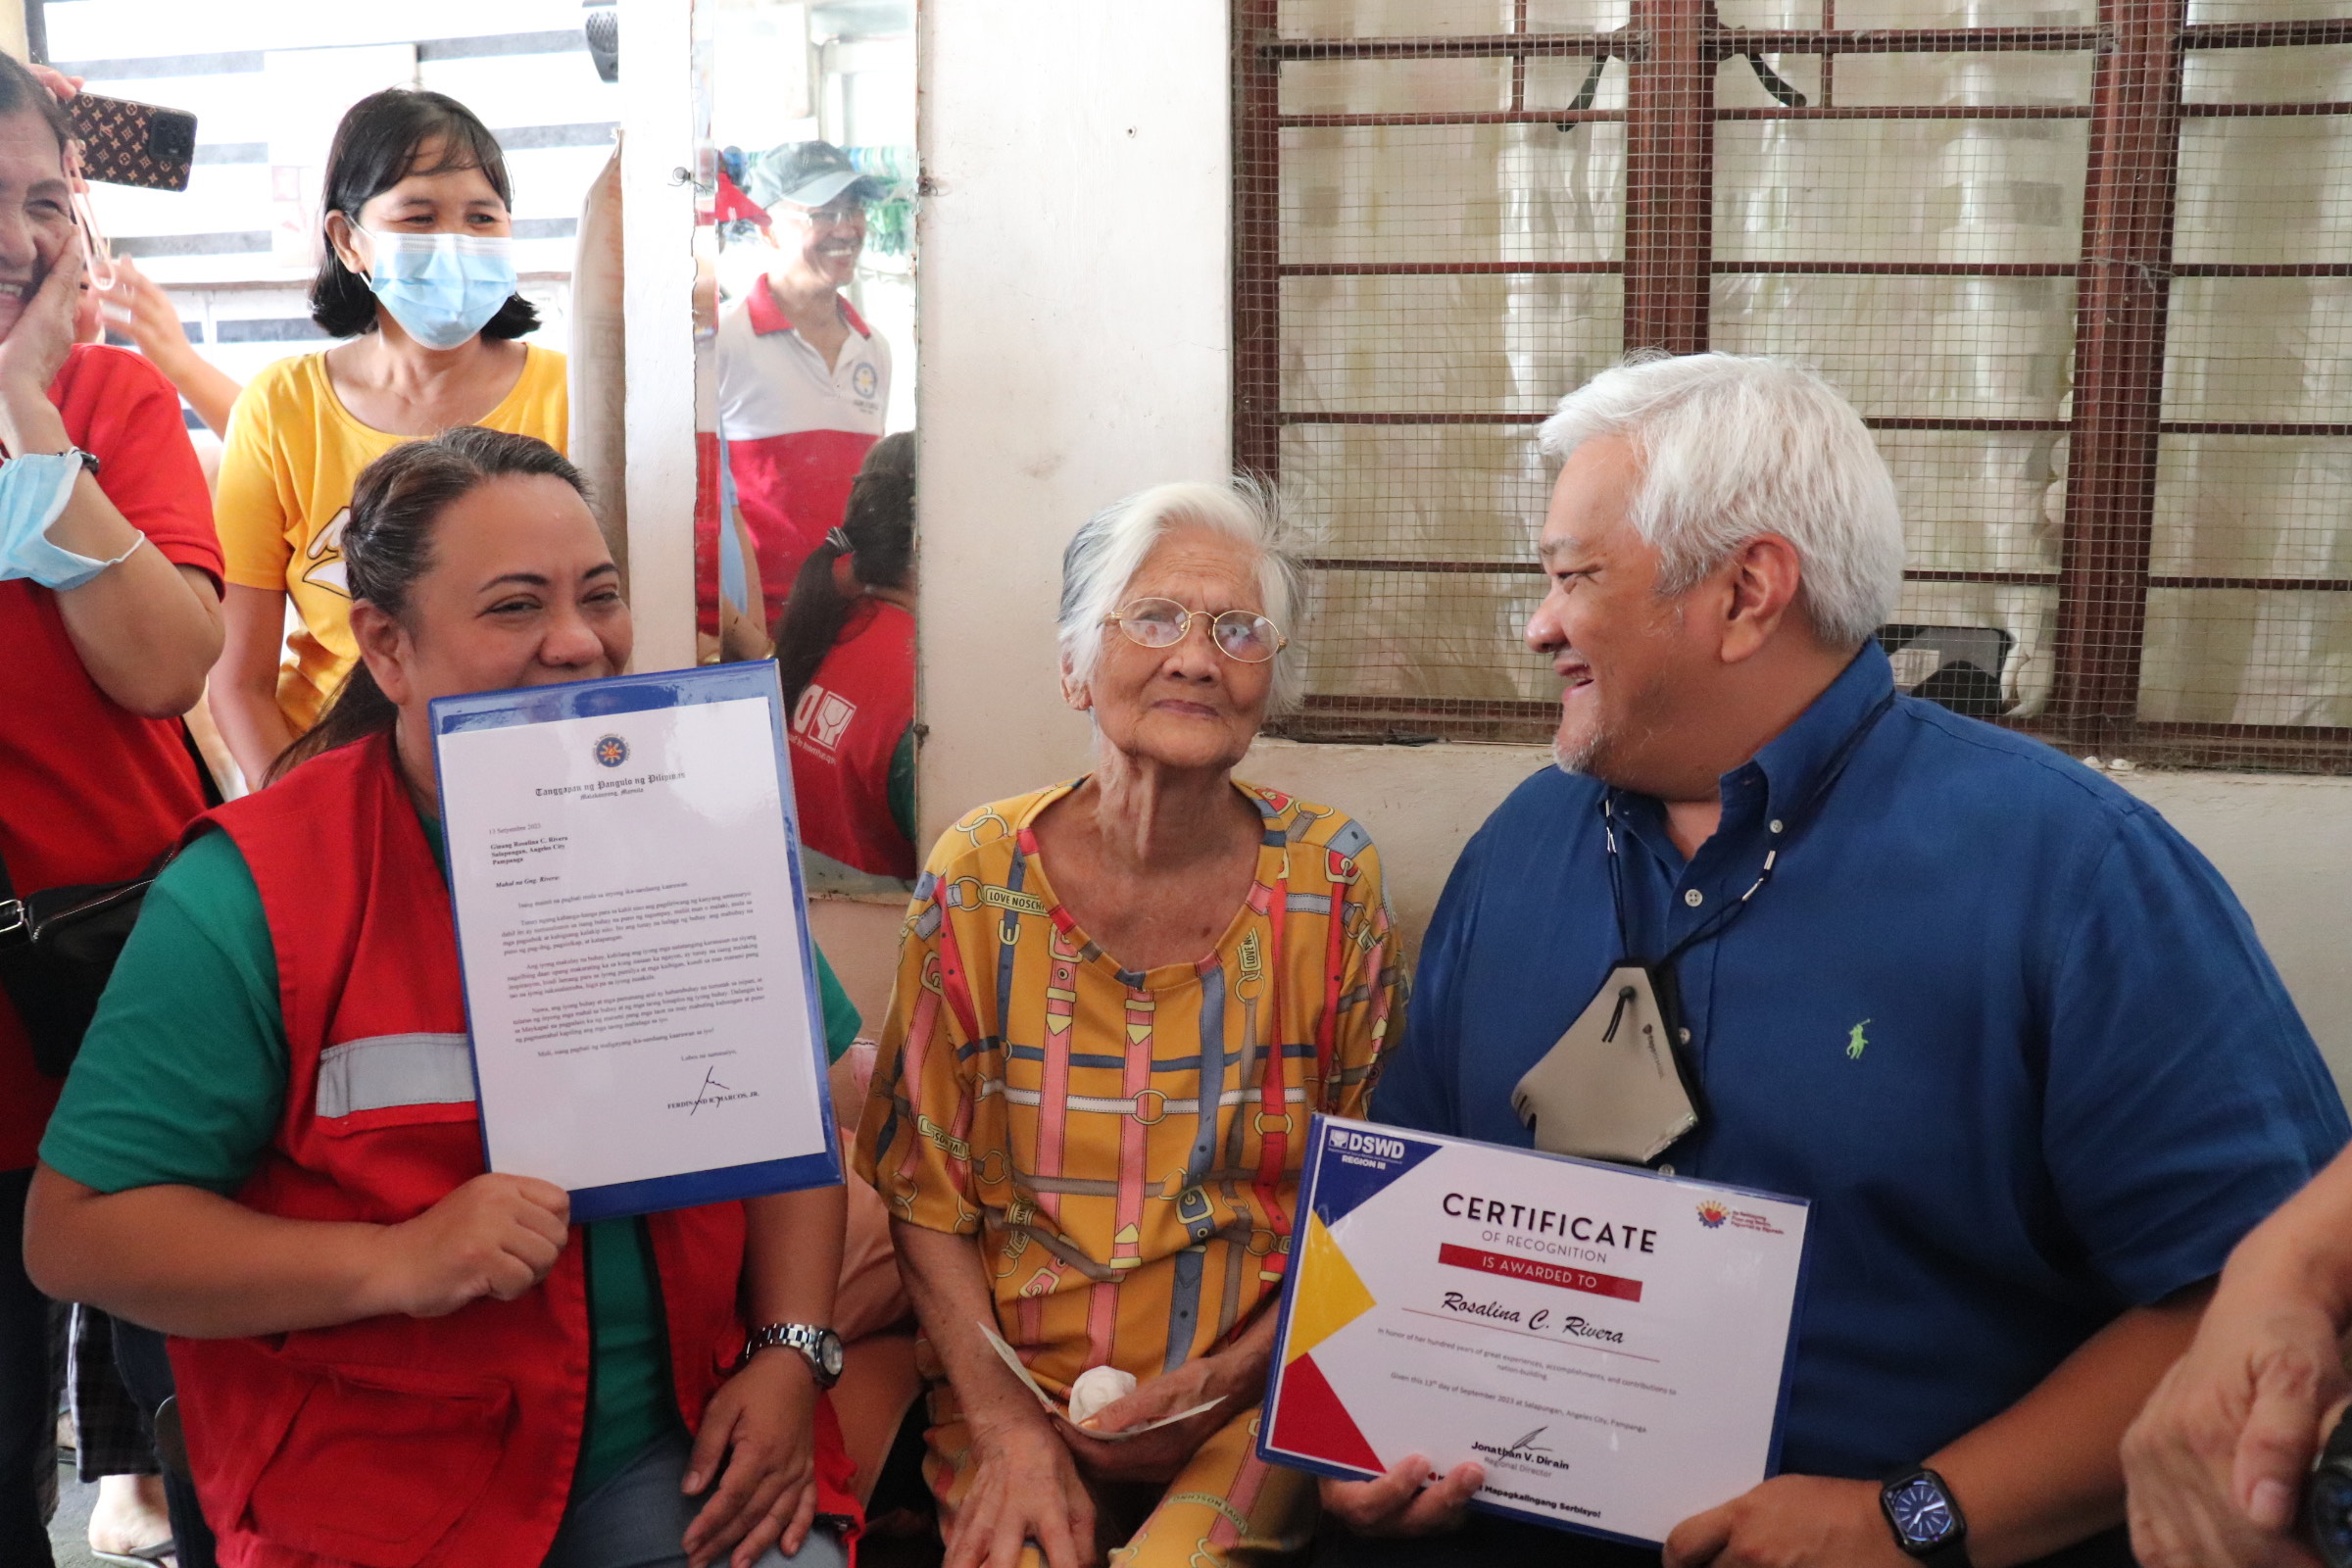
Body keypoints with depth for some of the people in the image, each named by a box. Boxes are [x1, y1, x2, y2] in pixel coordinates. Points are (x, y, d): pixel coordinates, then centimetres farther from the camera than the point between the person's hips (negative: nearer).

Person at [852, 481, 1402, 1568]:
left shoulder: (1332, 880, -4)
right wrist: (1007, 1424, -10)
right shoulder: (978, 876, -4)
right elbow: (924, 1188, 1)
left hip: (1254, 1399, 0)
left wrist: (1231, 1379, -11)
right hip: (1013, 1386, 1)